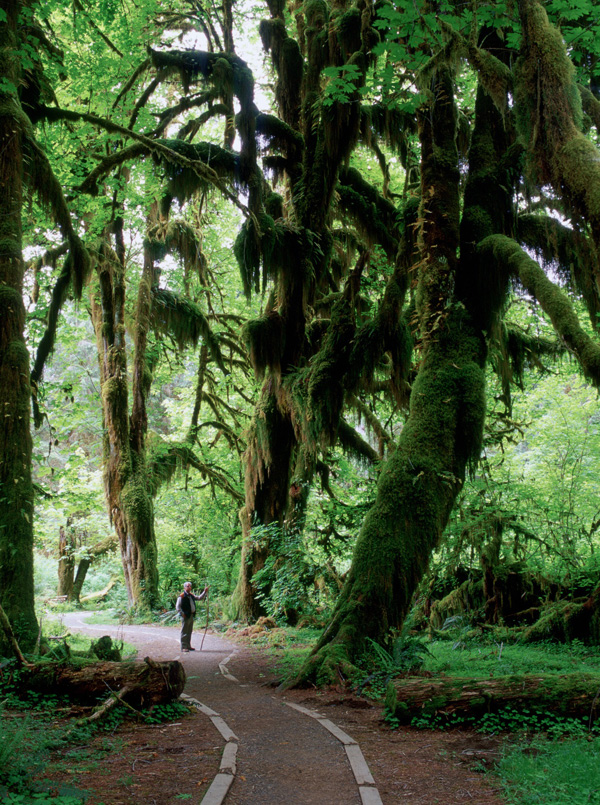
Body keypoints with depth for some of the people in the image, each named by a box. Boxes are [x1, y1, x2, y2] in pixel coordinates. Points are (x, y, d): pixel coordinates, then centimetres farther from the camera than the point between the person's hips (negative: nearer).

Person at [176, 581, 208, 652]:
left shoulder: (191, 595, 14)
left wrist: (204, 592, 11)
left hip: (191, 615, 8)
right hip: (186, 616, -8)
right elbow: (177, 606, -12)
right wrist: (182, 614, -15)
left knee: (189, 632, 14)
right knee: (184, 632, -4)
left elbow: (199, 598, 23)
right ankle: (184, 647, -1)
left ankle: (188, 646, 23)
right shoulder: (181, 596, -10)